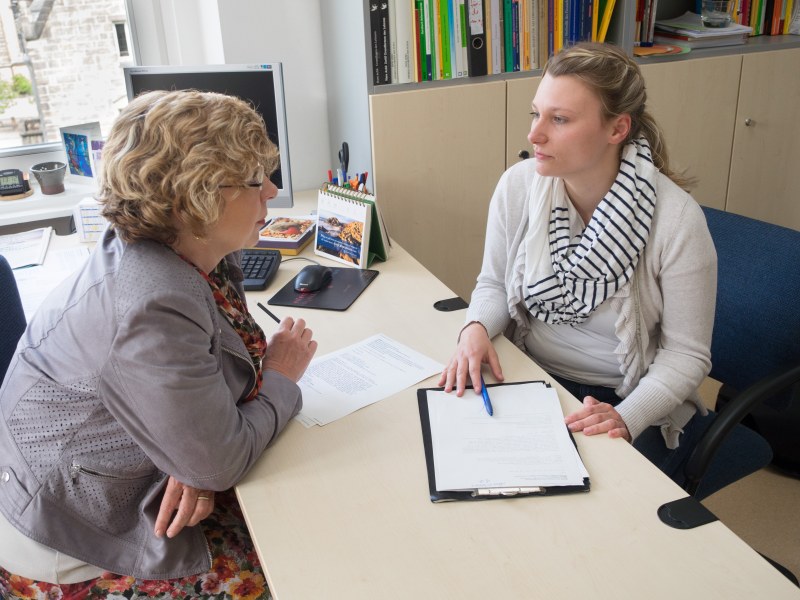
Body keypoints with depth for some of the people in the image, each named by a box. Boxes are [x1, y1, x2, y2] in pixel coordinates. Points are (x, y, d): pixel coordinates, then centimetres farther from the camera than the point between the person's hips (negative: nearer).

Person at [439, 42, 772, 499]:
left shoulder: (676, 218, -18)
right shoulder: (518, 186, -9)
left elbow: (686, 354, -11)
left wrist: (626, 418, -26)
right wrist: (477, 328, -16)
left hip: (627, 401, -3)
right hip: (530, 379, 4)